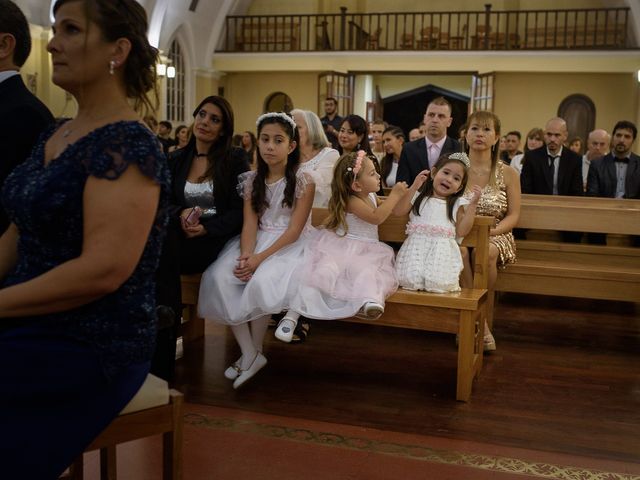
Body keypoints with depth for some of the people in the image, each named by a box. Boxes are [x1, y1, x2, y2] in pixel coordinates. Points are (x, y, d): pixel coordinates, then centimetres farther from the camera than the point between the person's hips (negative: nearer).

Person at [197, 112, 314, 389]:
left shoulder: (303, 181, -7)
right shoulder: (251, 181, 8)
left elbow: (294, 230, -12)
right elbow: (250, 224, -1)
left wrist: (260, 258, -22)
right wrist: (245, 255, -21)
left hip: (289, 245, -4)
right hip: (256, 242, 5)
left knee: (262, 281, -33)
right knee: (219, 278, -23)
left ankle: (255, 351, -8)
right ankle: (249, 355, -16)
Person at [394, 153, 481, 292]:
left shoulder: (457, 204, 13)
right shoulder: (419, 196, 12)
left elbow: (461, 231, 1)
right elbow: (398, 211, -2)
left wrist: (472, 205, -1)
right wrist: (413, 187, -5)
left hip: (442, 250, 0)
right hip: (417, 247, 0)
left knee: (439, 283, -24)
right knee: (410, 279, -23)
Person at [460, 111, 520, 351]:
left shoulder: (508, 174, 3)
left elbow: (513, 215, 2)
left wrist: (492, 230, -17)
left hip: (495, 236, 0)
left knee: (486, 251, -36)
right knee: (460, 251, -36)